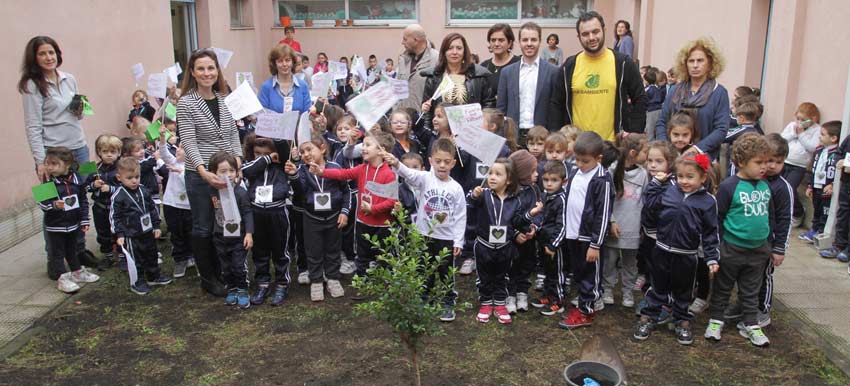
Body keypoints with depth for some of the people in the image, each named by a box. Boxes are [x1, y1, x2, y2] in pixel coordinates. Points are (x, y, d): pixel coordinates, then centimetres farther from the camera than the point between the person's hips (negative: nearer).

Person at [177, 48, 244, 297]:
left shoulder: (224, 99, 6)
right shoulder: (186, 103, -11)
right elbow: (188, 142, -16)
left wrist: (237, 159, -4)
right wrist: (203, 171, -29)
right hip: (200, 175, -5)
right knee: (204, 227, 6)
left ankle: (221, 272, 30)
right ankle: (208, 279, 20)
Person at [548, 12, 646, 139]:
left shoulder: (623, 63, -1)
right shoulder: (569, 66, 3)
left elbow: (640, 100, 2)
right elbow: (556, 104, 7)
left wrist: (633, 134, -6)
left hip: (614, 144, -1)